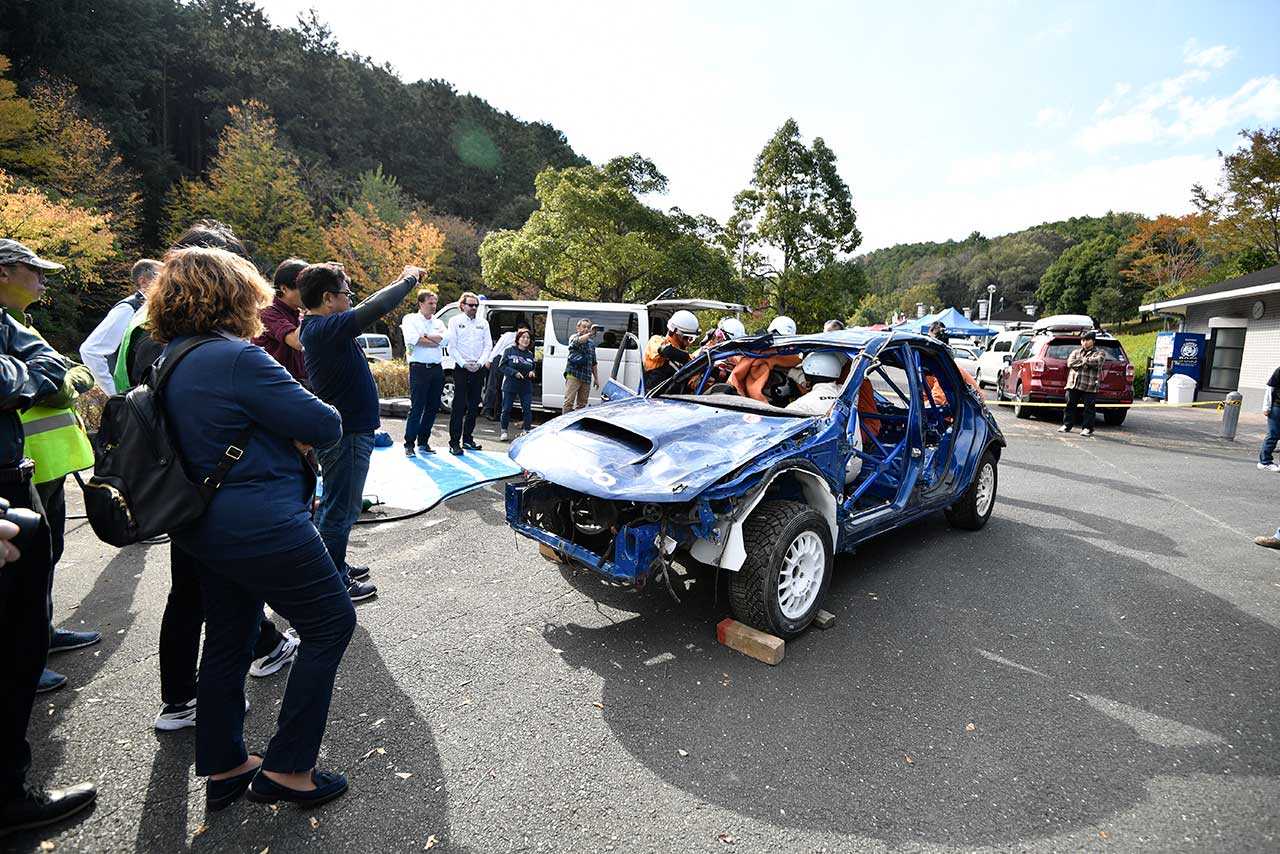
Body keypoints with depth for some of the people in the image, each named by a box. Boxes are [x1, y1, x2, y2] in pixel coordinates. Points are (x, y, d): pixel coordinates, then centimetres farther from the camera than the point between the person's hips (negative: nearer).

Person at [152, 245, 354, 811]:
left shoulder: (171, 360, 9)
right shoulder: (236, 358, -21)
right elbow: (326, 426, -21)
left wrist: (289, 436, 0)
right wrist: (302, 431, 2)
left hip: (209, 527, 10)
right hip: (263, 526, -9)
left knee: (228, 642, 20)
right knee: (331, 623, 6)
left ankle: (223, 768, 35)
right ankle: (287, 769, 14)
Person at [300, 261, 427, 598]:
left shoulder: (320, 326, 8)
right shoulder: (327, 328, -23)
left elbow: (365, 308, 20)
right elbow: (375, 308, -28)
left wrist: (400, 282, 12)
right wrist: (408, 280, -15)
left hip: (342, 430, 11)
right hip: (346, 434, -11)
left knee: (333, 504, 22)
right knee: (340, 509, 0)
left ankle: (335, 567, 38)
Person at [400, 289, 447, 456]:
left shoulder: (438, 322, 16)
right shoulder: (410, 319, 4)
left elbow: (445, 338, -4)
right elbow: (411, 339, -15)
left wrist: (423, 336, -9)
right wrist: (434, 341, -6)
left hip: (436, 369, 5)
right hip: (419, 368, -5)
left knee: (433, 407, 8)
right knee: (416, 407, -7)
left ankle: (423, 442, 19)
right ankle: (409, 444, 1)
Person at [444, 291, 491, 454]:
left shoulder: (483, 324, 14)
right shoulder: (455, 321, 4)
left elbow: (488, 346, 7)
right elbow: (452, 346, -3)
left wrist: (480, 363, -9)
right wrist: (464, 364, -14)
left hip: (478, 369, 4)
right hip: (461, 368, -4)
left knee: (473, 406, 9)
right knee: (459, 406, -8)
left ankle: (468, 439, 19)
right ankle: (454, 443, -7)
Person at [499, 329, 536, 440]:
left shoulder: (530, 354, 11)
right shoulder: (510, 351, 0)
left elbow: (534, 368, 20)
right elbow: (503, 366, -4)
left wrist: (532, 372, -4)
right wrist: (514, 373, -17)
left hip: (526, 386, 3)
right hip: (510, 385, -3)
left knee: (527, 409, -2)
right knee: (506, 409, 0)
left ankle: (527, 431, 10)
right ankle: (504, 431, 13)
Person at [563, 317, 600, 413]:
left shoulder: (592, 343, 20)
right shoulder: (574, 337, 3)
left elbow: (594, 363, 24)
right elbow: (579, 341, -23)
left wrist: (596, 378, 19)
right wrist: (590, 334, -37)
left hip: (586, 378, 6)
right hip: (573, 375, -6)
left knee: (582, 404, 7)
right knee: (569, 401, -10)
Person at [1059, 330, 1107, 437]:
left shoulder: (1100, 352, 7)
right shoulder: (1076, 351, 18)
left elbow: (1098, 361, -15)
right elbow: (1070, 362, 0)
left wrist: (1083, 360, -6)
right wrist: (1084, 363, -12)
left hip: (1090, 386, -3)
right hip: (1073, 384, 3)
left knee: (1089, 408, -2)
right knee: (1070, 405, 5)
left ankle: (1087, 428, 5)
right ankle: (1066, 425, 14)